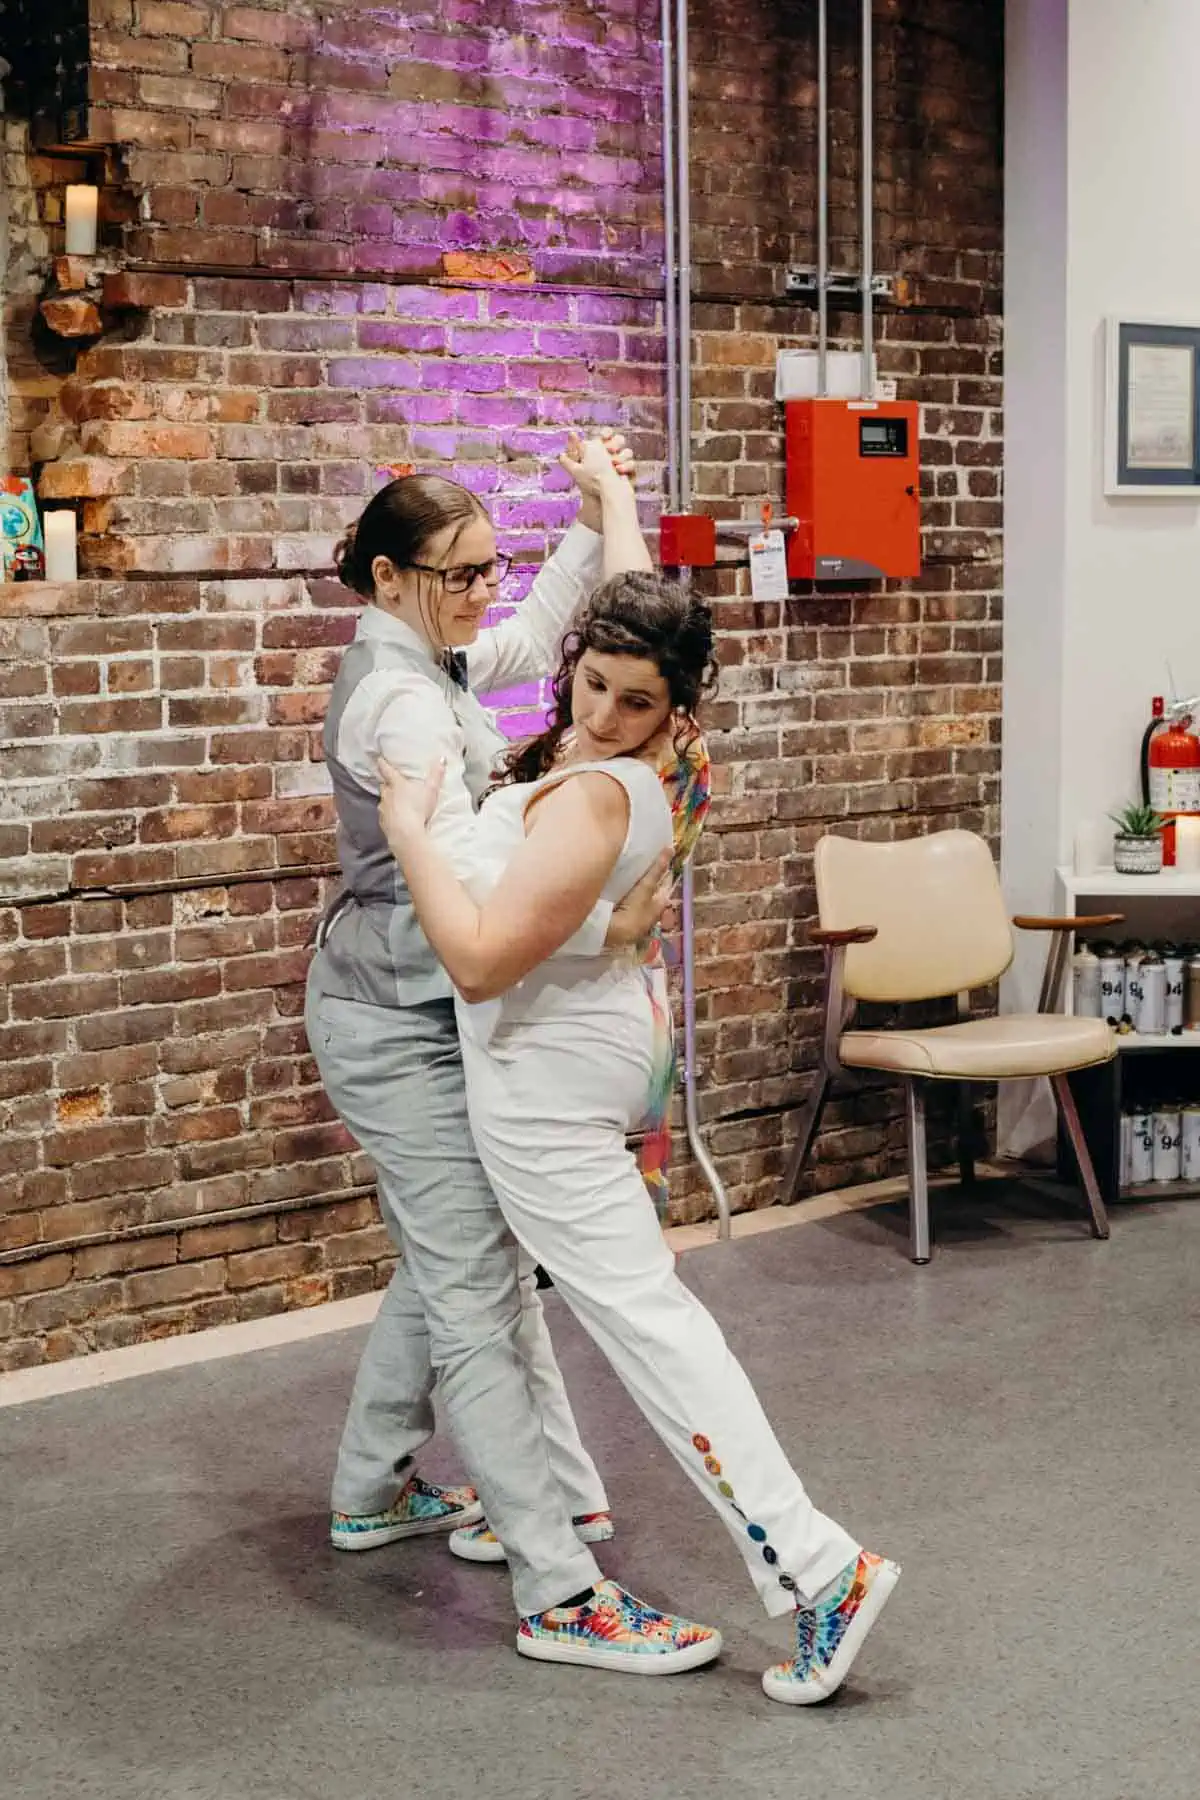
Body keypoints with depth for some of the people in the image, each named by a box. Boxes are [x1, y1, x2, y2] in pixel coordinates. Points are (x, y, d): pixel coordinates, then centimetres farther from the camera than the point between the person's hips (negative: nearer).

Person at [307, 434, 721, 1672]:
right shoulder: (399, 700, -22)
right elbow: (457, 875, -34)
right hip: (400, 1022, -10)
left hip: (418, 1008, 10)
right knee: (477, 1293, -10)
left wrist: (594, 515, 16)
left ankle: (372, 1491, 34)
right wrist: (605, 927, -42)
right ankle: (557, 1586, -8)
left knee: (449, 1262, 20)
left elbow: (533, 638, 25)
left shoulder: (427, 663, 8)